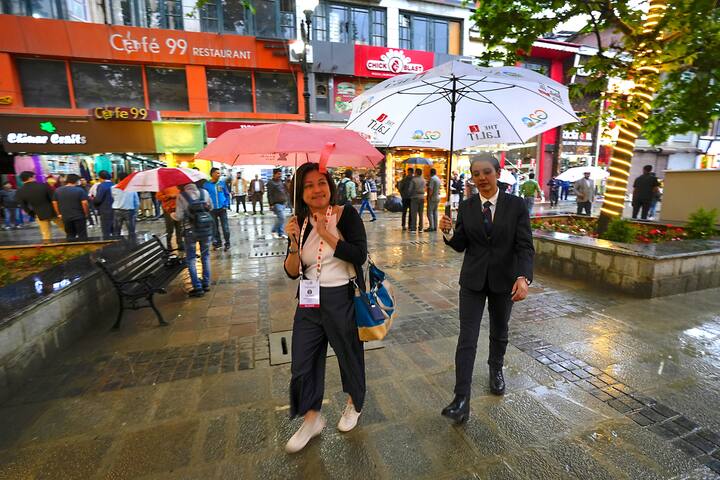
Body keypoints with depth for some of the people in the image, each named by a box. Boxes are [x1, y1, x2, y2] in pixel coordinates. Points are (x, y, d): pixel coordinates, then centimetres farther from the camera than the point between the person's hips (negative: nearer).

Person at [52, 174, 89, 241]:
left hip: (65, 217, 5)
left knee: (70, 235, 13)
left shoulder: (57, 190, 5)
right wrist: (86, 214, -4)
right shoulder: (80, 190, -11)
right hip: (79, 216, -5)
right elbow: (84, 203, -16)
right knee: (82, 235, 2)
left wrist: (59, 214, 16)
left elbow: (54, 203, 8)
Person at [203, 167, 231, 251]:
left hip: (222, 209, 0)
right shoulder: (206, 185, -3)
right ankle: (217, 242, 24)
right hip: (212, 210, 0)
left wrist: (226, 204, -2)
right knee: (214, 228, 11)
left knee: (225, 227, -1)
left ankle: (227, 243, 10)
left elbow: (227, 194, 7)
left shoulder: (222, 183, 1)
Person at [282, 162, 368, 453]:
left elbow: (359, 255, -20)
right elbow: (292, 272, -2)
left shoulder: (346, 214, -9)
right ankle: (312, 419, 35)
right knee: (302, 362, 10)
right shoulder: (300, 223, 1)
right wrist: (294, 242, -17)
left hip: (343, 299, -3)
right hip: (309, 302, 4)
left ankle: (354, 404, 47)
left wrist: (325, 233, -20)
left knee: (349, 355, 16)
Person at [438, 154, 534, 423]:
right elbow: (460, 245, 0)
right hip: (473, 280, 0)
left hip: (504, 280, 0)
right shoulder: (466, 207, -2)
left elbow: (525, 246, -12)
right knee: (467, 338, -4)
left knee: (499, 331, 21)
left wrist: (524, 277, -27)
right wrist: (448, 232, -21)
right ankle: (462, 401, 2)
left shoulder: (516, 205, -7)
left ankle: (496, 369, 49)